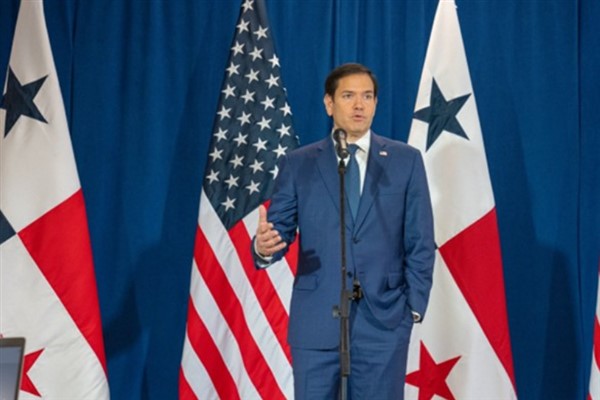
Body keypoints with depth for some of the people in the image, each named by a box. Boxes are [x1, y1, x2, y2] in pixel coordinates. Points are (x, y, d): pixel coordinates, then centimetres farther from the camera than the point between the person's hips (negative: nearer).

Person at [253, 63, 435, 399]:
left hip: (384, 318, 0)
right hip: (316, 319, 0)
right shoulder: (298, 164, 5)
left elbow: (420, 241, 4)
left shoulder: (406, 160, 5)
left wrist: (415, 304, -1)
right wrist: (264, 245, -23)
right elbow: (280, 230, 0)